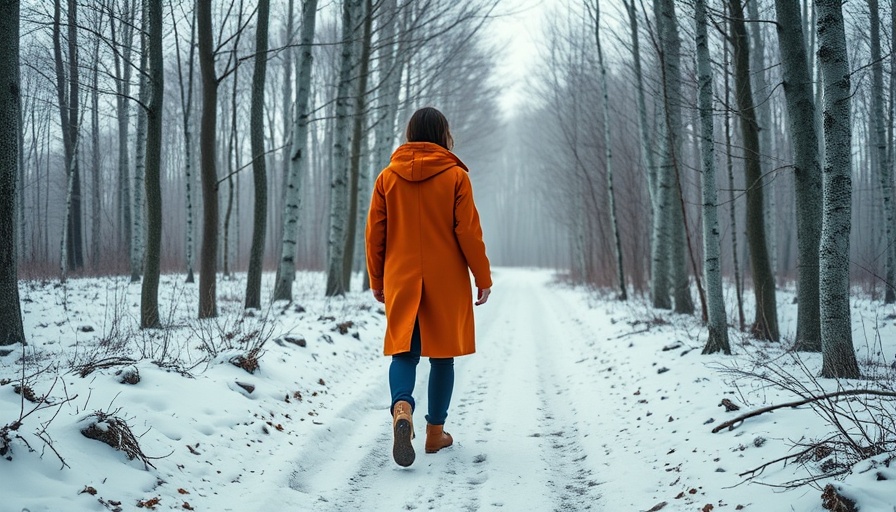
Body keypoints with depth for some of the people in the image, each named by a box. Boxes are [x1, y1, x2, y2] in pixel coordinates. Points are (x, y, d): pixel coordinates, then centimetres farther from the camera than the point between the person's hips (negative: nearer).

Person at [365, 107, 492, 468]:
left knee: (404, 349, 4)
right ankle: (435, 431, 16)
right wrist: (483, 278, 1)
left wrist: (377, 280, 14)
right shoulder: (455, 176, -5)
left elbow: (374, 233, 4)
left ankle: (402, 408, -24)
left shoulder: (388, 177, 2)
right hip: (446, 281, -1)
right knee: (442, 352, 10)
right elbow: (468, 232, -7)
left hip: (401, 279, 1)